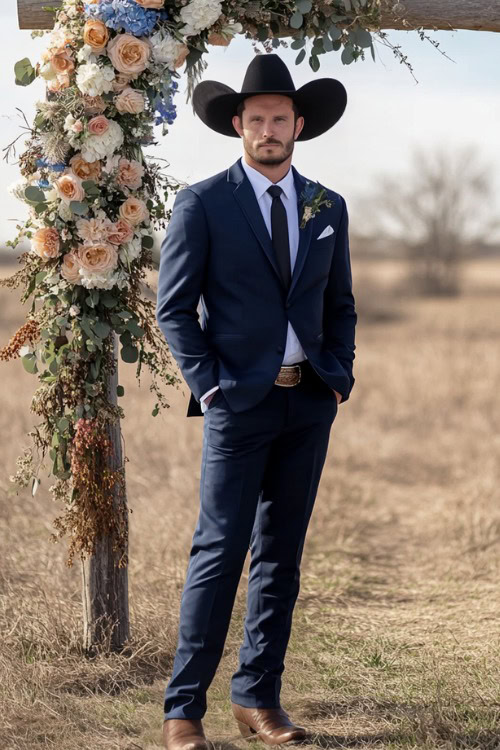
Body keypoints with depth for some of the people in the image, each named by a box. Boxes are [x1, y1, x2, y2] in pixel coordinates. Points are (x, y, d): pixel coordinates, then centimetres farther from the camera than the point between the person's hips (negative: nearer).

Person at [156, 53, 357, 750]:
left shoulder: (329, 208, 11)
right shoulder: (202, 204, -3)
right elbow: (174, 307, -2)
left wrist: (340, 375, 5)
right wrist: (209, 383, -9)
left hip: (310, 404, 5)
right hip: (240, 403, -5)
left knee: (282, 555, 9)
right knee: (220, 552, -8)